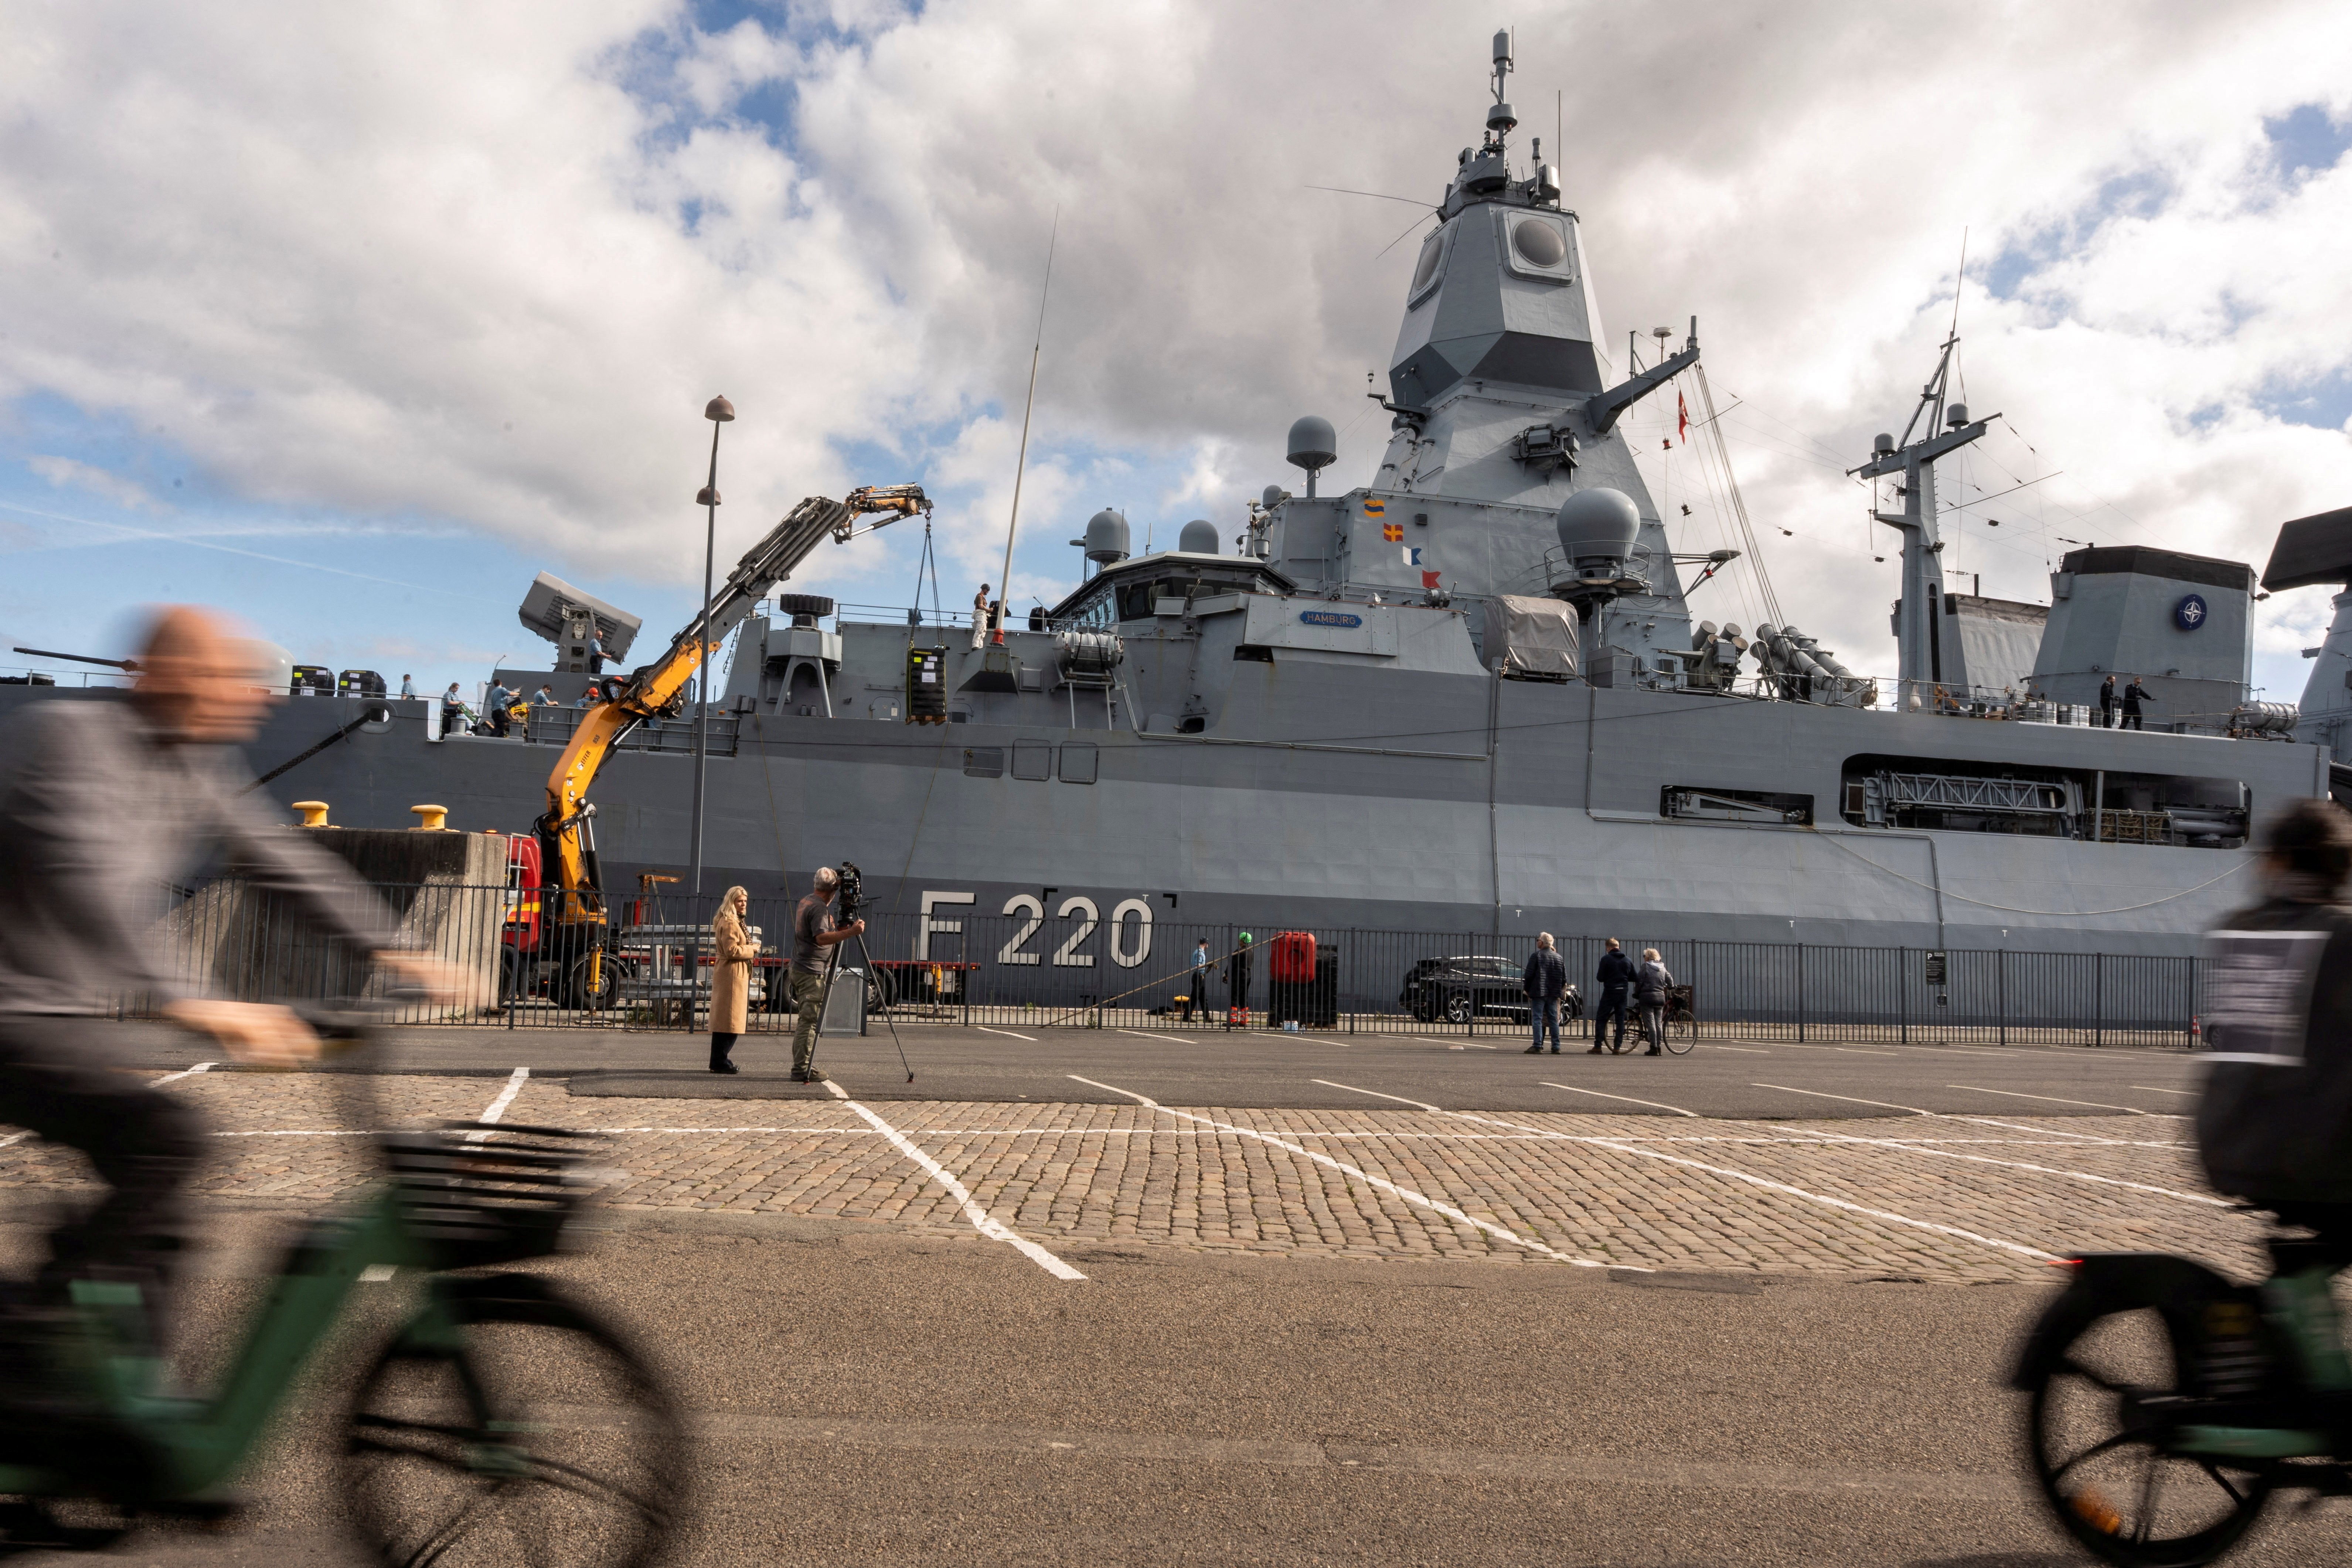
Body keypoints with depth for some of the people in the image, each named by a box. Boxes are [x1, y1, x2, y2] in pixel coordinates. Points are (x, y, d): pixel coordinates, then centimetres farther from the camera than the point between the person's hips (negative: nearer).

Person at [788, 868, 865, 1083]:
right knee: (810, 1021, -8)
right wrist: (850, 933, -32)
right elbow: (821, 938, -28)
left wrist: (839, 929, 16)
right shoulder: (819, 908, -15)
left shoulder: (805, 902, 17)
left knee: (808, 1020, 14)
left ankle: (803, 1067, 17)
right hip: (811, 972, -10)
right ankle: (802, 1069, -8)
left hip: (799, 969, 10)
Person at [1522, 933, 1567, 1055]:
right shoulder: (1559, 958, 11)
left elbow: (1529, 976, -8)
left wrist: (1528, 990, 5)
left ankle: (1538, 1046, -8)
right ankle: (1556, 1047, 7)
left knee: (1537, 1020, -3)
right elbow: (1564, 978, 12)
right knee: (1554, 1020, 8)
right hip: (1554, 994, 5)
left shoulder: (1536, 956, -6)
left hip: (1538, 993, -5)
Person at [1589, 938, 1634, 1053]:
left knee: (1601, 1019, 1)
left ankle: (1598, 1047, -4)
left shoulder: (1606, 959, -8)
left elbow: (1600, 978, -9)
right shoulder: (1628, 961, 7)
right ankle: (1618, 1047, 7)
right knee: (1620, 1020, 10)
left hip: (1609, 992, -4)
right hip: (1623, 993, 4)